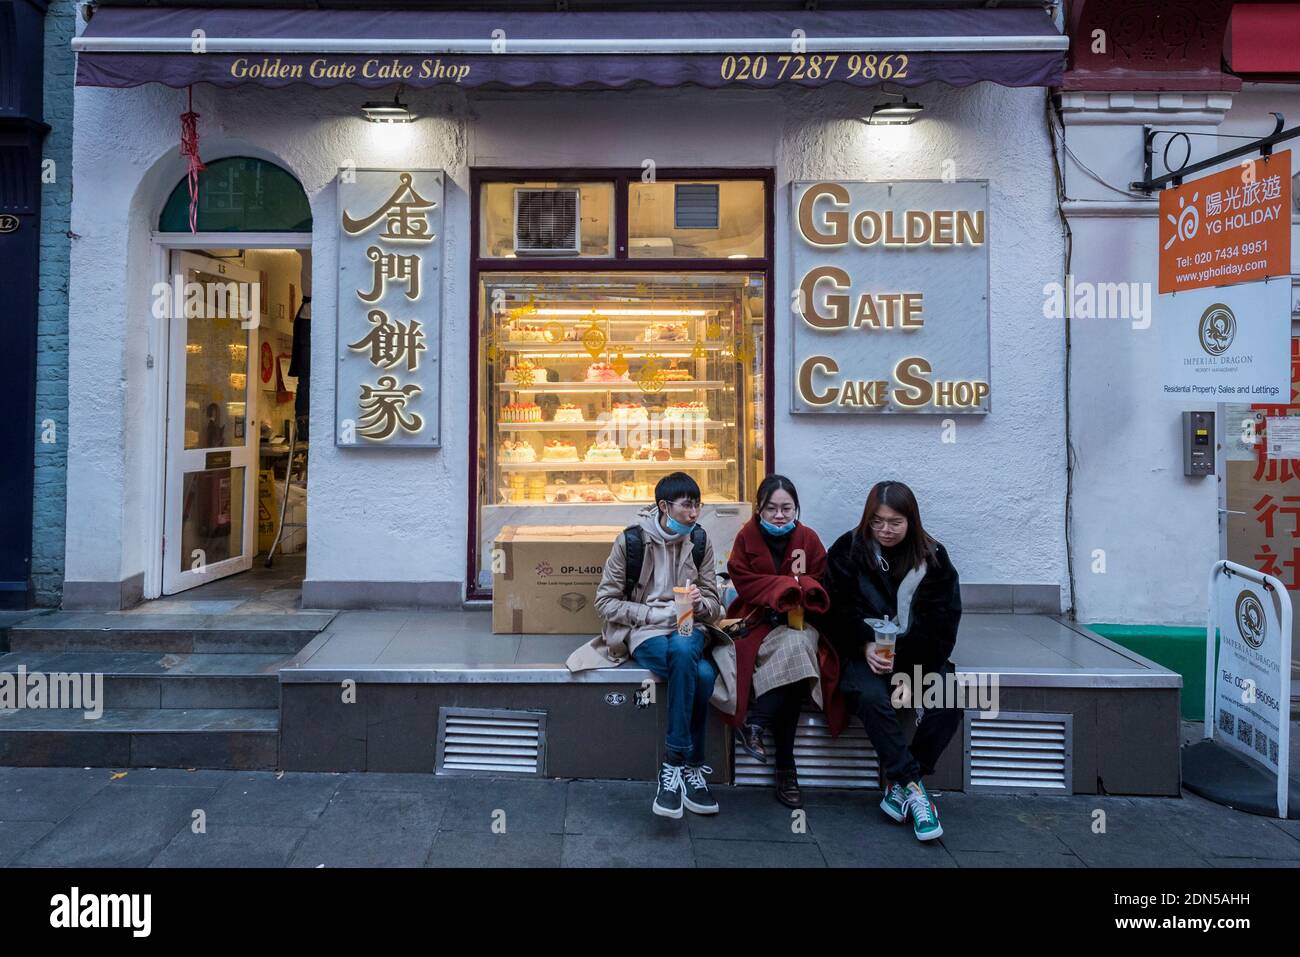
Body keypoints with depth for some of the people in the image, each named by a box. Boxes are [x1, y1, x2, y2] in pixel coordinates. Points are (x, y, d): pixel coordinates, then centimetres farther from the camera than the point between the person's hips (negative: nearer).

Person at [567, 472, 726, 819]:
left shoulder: (699, 541, 6)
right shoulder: (631, 540, -5)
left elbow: (713, 604, 12)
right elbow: (605, 602, -4)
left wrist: (700, 604, -13)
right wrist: (657, 613, -13)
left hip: (688, 631, 3)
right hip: (644, 633, -3)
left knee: (683, 650, -36)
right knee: (702, 674, -34)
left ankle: (673, 766, -24)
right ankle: (692, 768, -18)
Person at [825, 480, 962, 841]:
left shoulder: (932, 557, 2)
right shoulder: (847, 550, -1)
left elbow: (940, 622, -2)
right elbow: (839, 609, -4)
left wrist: (902, 659, -15)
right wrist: (865, 646, -21)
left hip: (918, 653, 2)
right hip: (864, 651, -2)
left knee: (948, 701, -26)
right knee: (872, 696, -33)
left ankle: (898, 782, -12)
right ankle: (912, 786, -22)